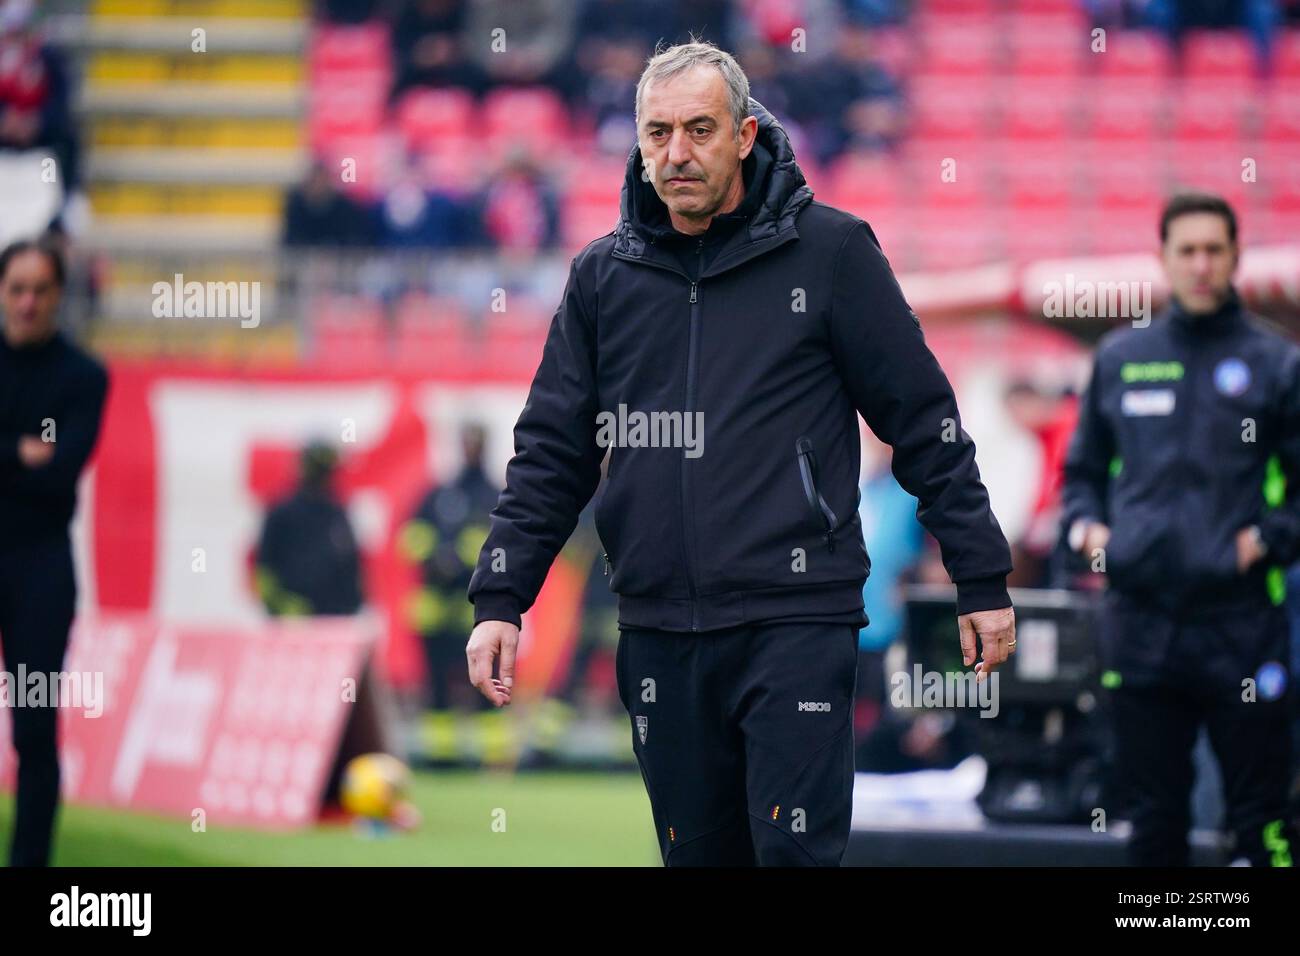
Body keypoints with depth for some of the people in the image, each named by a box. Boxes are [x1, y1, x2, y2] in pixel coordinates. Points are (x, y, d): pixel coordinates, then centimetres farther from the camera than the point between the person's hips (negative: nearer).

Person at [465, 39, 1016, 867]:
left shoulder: (829, 251, -1)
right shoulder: (603, 277, 10)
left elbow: (922, 419, 2)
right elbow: (552, 450, 13)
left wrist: (983, 582, 1)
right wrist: (499, 601, 4)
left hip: (796, 621, -4)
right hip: (659, 635, 4)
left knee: (796, 852, -14)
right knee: (697, 853, 9)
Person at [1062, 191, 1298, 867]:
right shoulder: (1120, 359, 12)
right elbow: (1084, 468, 23)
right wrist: (1084, 526, 5)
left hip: (1240, 626, -3)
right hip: (1140, 621, 3)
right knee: (1152, 816, 9)